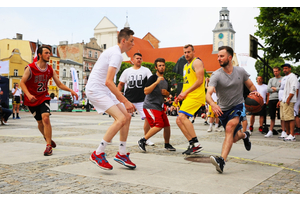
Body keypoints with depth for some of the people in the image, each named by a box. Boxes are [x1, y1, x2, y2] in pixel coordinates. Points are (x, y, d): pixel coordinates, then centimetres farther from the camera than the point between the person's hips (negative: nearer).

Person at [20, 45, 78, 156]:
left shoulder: (50, 70, -2)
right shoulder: (30, 68, -13)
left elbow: (59, 84, 3)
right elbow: (22, 82, -13)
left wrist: (70, 90, -12)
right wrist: (29, 95, -29)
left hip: (44, 97, 1)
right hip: (32, 99, -1)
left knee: (45, 118, -19)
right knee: (40, 122, 7)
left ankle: (49, 146, -13)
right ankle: (47, 138, 36)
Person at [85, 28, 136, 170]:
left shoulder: (113, 51, 17)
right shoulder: (116, 54, -16)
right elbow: (108, 82, -26)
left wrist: (121, 99, 21)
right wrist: (125, 101, -25)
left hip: (104, 90, 10)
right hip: (95, 90, -10)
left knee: (127, 116, 6)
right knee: (121, 118, -21)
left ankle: (121, 154, 14)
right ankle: (97, 154, -12)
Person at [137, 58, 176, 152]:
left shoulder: (165, 80, 15)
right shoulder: (153, 78, -10)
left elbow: (167, 94, 28)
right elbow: (146, 91, -21)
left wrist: (166, 93, 4)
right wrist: (157, 82, -27)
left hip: (159, 107, 8)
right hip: (150, 106, -8)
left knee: (167, 125, 7)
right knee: (159, 125, -20)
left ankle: (167, 144, 27)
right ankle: (142, 141, -8)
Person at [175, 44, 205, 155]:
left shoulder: (197, 62, -4)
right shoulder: (186, 66, 24)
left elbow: (200, 80, -15)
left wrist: (185, 92, -15)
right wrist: (181, 95, 11)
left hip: (195, 96, -10)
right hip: (188, 97, 10)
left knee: (182, 116, -23)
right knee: (179, 120, 5)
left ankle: (196, 144, -20)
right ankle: (192, 144, 8)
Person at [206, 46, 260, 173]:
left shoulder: (240, 71, -5)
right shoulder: (216, 75, -14)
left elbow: (250, 85, 9)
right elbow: (208, 94, -27)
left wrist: (254, 92, -15)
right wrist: (213, 104, -49)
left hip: (238, 106, -1)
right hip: (223, 109, 2)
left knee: (229, 127, -30)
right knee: (233, 138, 13)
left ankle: (222, 160, -36)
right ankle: (244, 135, 51)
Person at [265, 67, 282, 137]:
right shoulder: (271, 80, 17)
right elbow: (268, 89, 5)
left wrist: (274, 88, -3)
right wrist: (278, 90, -3)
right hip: (271, 99, 4)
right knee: (272, 117, 9)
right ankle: (270, 132, 13)